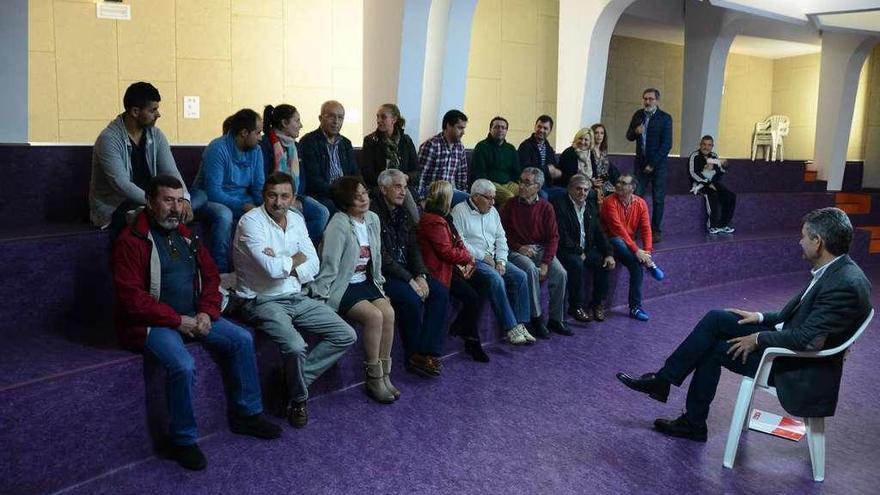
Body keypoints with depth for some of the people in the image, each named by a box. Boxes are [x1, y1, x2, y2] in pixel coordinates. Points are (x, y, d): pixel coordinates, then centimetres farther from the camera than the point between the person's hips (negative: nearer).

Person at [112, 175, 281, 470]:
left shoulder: (185, 235, 12)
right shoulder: (132, 240, -11)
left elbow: (210, 276, 12)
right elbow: (132, 297, -18)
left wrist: (206, 313, -6)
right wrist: (178, 321, -19)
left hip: (193, 317, 7)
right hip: (153, 323, -7)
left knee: (242, 339, -4)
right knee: (183, 365, -30)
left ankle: (246, 413, 11)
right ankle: (183, 441, -9)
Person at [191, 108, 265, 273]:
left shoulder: (255, 151, 2)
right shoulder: (218, 148, -18)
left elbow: (258, 188, 2)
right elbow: (213, 191, -23)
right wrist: (242, 206, -30)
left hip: (240, 199, 5)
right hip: (210, 198, -5)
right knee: (224, 215, -38)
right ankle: (220, 270, -25)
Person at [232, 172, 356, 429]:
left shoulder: (297, 219, 8)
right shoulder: (251, 221, -13)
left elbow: (313, 265, 2)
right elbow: (272, 269, -24)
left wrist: (282, 264, -15)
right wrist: (297, 258, -5)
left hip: (297, 298, 7)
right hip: (262, 301, -7)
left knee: (346, 336, -3)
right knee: (295, 347, -31)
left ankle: (295, 377, 6)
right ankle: (298, 399, 0)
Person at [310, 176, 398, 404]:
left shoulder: (373, 219, 6)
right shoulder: (339, 225, -16)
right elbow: (329, 265, -17)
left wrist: (379, 285, 15)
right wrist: (320, 298, -17)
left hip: (365, 282, 7)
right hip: (341, 287, -6)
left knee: (389, 312, -19)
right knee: (374, 316, -25)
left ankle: (384, 375, -8)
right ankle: (373, 379, -10)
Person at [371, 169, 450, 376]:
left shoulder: (404, 214, 15)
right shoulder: (373, 214, -12)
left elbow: (414, 248, 11)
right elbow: (381, 256, -18)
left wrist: (420, 275, -7)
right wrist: (409, 280, -19)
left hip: (406, 271, 8)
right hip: (383, 274, -8)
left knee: (441, 292, -11)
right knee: (412, 299, -29)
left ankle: (428, 352, -13)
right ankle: (414, 356, -8)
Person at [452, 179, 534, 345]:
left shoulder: (493, 212, 17)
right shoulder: (460, 211, -5)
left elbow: (501, 238, 16)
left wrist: (501, 261, 0)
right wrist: (482, 256, -13)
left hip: (493, 259, 7)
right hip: (472, 260, -7)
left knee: (520, 276, -14)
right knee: (495, 279, -31)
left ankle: (520, 324, -13)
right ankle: (510, 328, -26)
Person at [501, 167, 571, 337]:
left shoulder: (546, 207, 3)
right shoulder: (510, 205, 1)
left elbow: (553, 237, 0)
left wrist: (546, 263, -12)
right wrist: (519, 247, -12)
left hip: (541, 249, 2)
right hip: (517, 250, -2)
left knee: (560, 273, -20)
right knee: (531, 270, -32)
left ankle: (556, 319, -6)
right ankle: (536, 318, -21)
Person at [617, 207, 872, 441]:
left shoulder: (845, 284, -26)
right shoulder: (835, 270, 5)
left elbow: (808, 339, -29)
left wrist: (758, 339, -17)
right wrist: (762, 317, 7)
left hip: (801, 371, -9)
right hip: (792, 346, 9)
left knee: (714, 348, -7)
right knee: (716, 319, -2)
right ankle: (662, 380, 3)